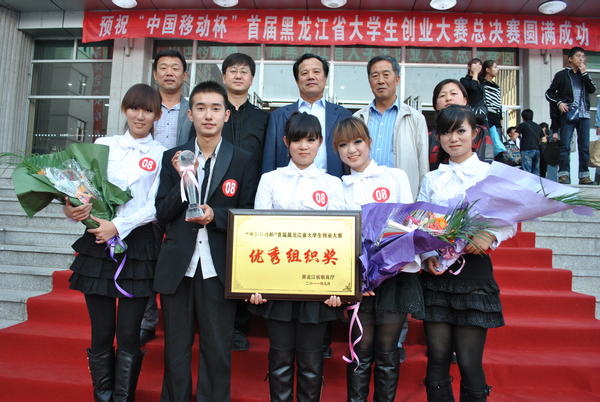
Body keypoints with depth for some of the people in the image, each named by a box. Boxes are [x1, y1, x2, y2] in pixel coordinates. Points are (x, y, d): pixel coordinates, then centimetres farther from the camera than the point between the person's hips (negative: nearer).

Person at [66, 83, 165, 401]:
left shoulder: (161, 155, 4)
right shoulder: (103, 144, 12)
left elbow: (155, 207, -4)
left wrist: (118, 226, -14)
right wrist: (72, 208, -11)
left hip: (138, 245, -2)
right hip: (97, 244, 2)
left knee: (128, 336, 2)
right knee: (101, 334, 8)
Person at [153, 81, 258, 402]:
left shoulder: (242, 161, 1)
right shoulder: (172, 158, 7)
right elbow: (162, 214, 2)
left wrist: (216, 216, -16)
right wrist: (183, 181, -14)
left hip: (218, 269, -2)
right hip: (177, 267, 2)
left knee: (217, 351, 7)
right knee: (175, 349, 15)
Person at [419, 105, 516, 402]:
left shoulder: (491, 173, 6)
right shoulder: (432, 179, 13)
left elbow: (510, 223, 3)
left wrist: (488, 237, -17)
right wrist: (427, 256, -9)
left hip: (473, 269, -2)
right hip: (436, 273, 2)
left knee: (470, 363, 1)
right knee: (437, 359, 7)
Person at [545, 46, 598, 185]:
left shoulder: (584, 75, 19)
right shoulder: (562, 75, 8)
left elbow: (592, 89, 4)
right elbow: (549, 93, 6)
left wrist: (584, 73, -1)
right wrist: (559, 103, -9)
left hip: (584, 115, 4)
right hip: (568, 114, -4)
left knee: (584, 146, 2)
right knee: (565, 145, -10)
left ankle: (584, 176, 6)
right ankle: (564, 175, -11)